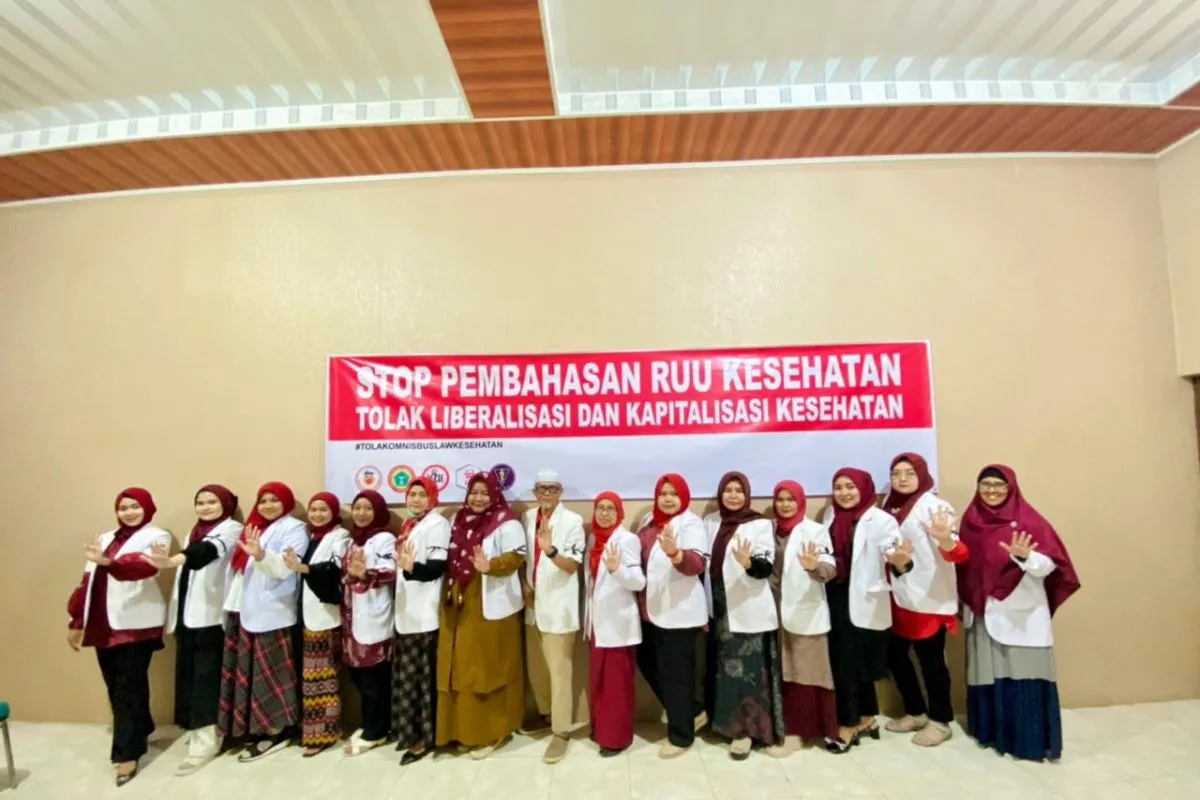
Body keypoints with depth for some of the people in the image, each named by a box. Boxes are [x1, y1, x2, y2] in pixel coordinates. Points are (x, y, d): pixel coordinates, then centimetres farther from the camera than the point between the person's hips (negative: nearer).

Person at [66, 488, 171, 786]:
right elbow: (88, 581, 19)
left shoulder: (156, 536, -4)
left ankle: (128, 751, 5)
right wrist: (76, 622, 17)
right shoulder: (105, 539, 17)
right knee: (114, 685, 11)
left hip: (136, 623, -6)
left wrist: (108, 561, -41)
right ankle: (139, 731, 28)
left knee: (129, 685, -4)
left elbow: (145, 566, -24)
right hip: (102, 624, 6)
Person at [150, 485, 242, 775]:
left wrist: (172, 560, -46)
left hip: (211, 615, -7)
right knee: (187, 673, 10)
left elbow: (209, 550, -28)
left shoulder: (231, 529, -7)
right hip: (187, 614, 7)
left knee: (206, 674, -7)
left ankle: (205, 740, -2)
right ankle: (196, 729, 25)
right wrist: (174, 614, 13)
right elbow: (185, 573, 17)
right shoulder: (194, 532, 17)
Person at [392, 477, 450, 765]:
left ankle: (424, 736, 10)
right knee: (406, 675, 14)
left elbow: (437, 568, -19)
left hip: (423, 612, -8)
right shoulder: (408, 524, 15)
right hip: (405, 609, 8)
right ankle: (409, 730, 27)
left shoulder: (437, 524, -10)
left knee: (420, 675, -1)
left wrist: (411, 568, -35)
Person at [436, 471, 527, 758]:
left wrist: (490, 566, -32)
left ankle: (492, 731, 17)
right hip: (461, 607, 6)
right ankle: (466, 729, 26)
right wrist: (448, 594, 5)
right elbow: (451, 560, 15)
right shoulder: (459, 521, 11)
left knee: (489, 668, 2)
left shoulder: (506, 523, -10)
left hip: (492, 607, -6)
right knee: (463, 668, 12)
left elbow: (516, 557, -17)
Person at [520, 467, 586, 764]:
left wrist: (551, 550, -34)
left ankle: (561, 731, 12)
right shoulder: (527, 518, 4)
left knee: (559, 670, -1)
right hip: (533, 604, 6)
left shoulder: (572, 521, -12)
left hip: (559, 605, -6)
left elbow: (573, 565, -16)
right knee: (535, 667, 18)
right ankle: (545, 714, 37)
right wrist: (525, 586, -1)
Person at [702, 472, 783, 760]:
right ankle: (730, 723, 28)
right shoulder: (710, 522, 6)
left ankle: (746, 730, 13)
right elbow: (704, 564, 10)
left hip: (749, 610, -4)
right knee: (724, 670, 13)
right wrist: (705, 608, 9)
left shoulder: (760, 524, -7)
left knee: (748, 670, 1)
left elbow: (767, 567, -14)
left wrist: (748, 562, -36)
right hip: (719, 609, 5)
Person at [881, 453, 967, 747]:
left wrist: (946, 539, -42)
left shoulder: (934, 506, -12)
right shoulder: (889, 505, 6)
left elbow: (957, 553, -22)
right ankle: (915, 712, 33)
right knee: (894, 656, 14)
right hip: (899, 597, 6)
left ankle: (939, 720, 25)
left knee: (931, 661, 5)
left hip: (930, 599, -6)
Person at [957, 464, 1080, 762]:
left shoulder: (1027, 519, -7)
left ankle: (1030, 740, 12)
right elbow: (965, 564, 12)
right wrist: (967, 604, 8)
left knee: (1023, 672, -1)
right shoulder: (971, 520, 6)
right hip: (984, 613, 4)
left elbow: (1048, 565, -12)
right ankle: (992, 731, 24)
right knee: (989, 673, 10)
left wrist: (1025, 556, -31)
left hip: (1022, 613, -4)